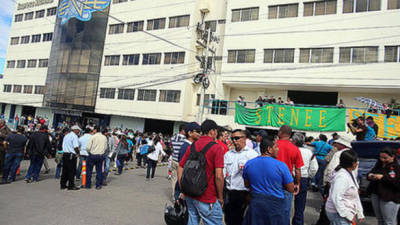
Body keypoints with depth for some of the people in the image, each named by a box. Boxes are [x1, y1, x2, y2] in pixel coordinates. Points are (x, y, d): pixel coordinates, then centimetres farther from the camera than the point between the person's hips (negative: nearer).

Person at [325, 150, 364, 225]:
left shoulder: (349, 174, 11)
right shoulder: (342, 176, -22)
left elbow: (355, 196, 16)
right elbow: (336, 198, -27)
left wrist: (360, 213, 15)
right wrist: (348, 215, -22)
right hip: (339, 214, -10)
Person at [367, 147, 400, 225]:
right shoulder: (379, 165, 6)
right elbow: (371, 172, 17)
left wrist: (383, 177, -27)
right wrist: (369, 176, -6)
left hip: (389, 198, -7)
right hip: (375, 195, 7)